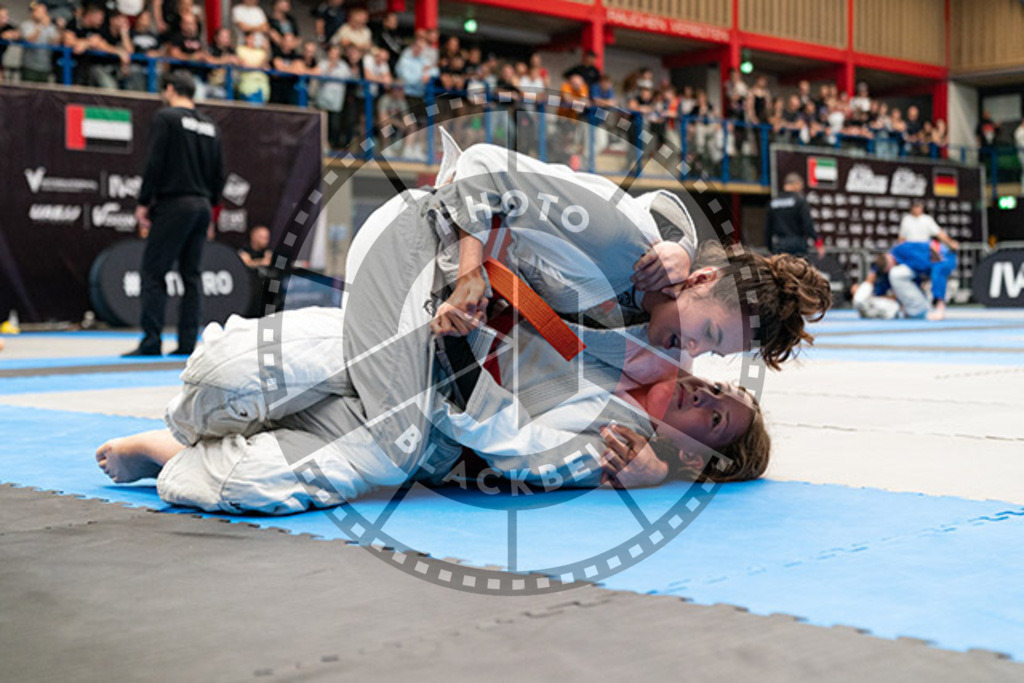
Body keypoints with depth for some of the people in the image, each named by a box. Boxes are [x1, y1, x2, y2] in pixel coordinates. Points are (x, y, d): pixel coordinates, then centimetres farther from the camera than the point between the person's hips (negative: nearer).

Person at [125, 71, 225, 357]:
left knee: (153, 273, -5)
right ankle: (187, 342, 7)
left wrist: (143, 202, -6)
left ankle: (151, 342, -10)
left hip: (173, 204, -7)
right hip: (201, 206, 7)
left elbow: (154, 163, -12)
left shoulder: (166, 118, -5)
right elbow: (219, 173, 14)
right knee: (190, 275, 9)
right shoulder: (210, 125, 14)